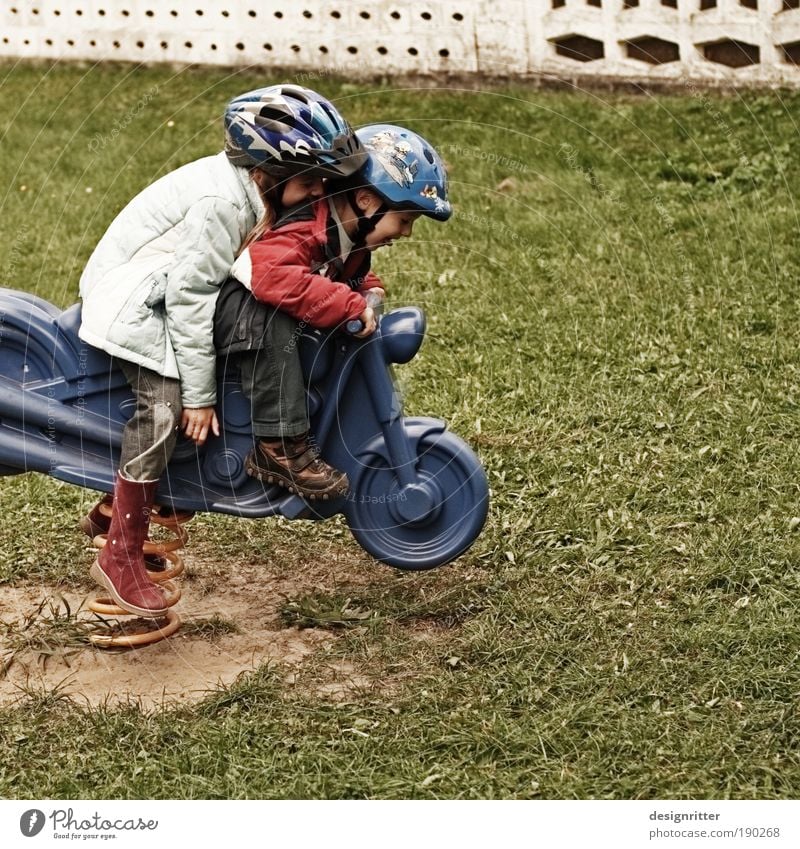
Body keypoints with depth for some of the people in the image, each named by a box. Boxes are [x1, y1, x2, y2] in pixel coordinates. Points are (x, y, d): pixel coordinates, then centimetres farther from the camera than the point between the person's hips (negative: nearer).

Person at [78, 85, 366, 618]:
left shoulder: (258, 189, -3)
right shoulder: (219, 202, -30)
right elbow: (190, 297, -28)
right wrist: (200, 394, -23)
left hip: (165, 290, 10)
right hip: (132, 302, -10)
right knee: (164, 404, -24)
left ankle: (110, 511, 25)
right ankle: (120, 557, -16)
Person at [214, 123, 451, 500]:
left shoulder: (350, 241, 3)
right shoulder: (303, 229, -30)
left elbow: (355, 278, 22)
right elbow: (273, 275, -48)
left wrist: (370, 292, -2)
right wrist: (351, 306, -45)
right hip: (232, 306, -10)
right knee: (271, 319, -41)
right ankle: (280, 447, -39)